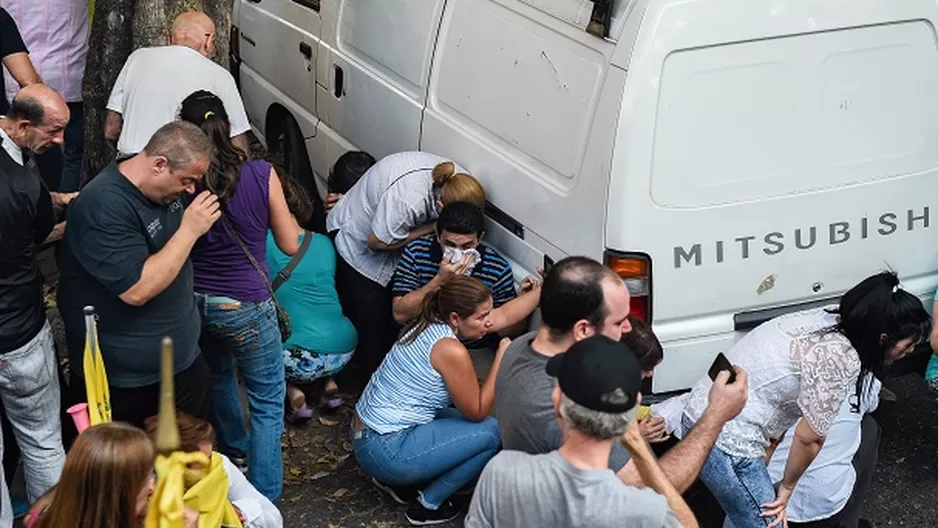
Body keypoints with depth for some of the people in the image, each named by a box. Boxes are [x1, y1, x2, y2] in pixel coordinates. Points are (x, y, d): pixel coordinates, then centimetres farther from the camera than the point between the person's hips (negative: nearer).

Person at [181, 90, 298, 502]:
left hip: (196, 301, 4)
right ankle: (263, 499, 8)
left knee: (218, 375, 32)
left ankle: (235, 446, 54)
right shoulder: (262, 175, -17)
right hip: (245, 306, -4)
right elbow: (290, 244, -7)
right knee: (268, 402, 10)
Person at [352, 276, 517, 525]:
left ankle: (394, 479, 17)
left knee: (471, 425, 19)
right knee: (493, 432, -7)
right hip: (385, 451, -9)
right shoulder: (452, 351, -21)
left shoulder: (426, 326, 5)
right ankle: (429, 505, 4)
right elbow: (476, 412, -8)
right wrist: (501, 358, -8)